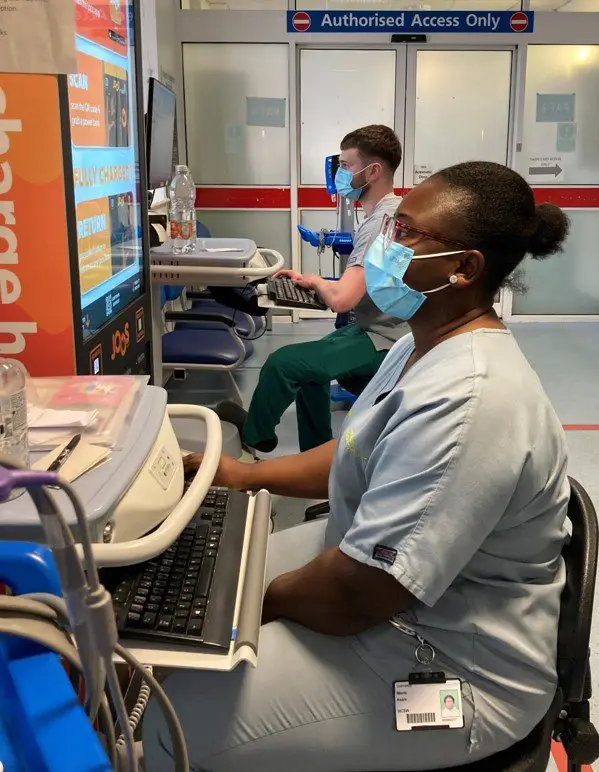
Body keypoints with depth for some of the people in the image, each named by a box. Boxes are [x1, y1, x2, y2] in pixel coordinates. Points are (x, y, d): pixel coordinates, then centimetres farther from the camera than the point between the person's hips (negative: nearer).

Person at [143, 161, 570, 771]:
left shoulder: (465, 401, -32)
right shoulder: (427, 346, 4)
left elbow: (356, 596, -30)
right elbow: (363, 456, 17)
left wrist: (258, 602, -12)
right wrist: (250, 475, 8)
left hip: (451, 670, -10)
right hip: (376, 570, 10)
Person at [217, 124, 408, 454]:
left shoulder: (381, 223, -25)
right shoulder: (390, 211, 8)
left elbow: (340, 299, -32)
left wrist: (315, 281, -11)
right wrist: (309, 282, 6)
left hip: (383, 341, -10)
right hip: (381, 330, 10)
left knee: (282, 362, -9)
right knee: (309, 362, 21)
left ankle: (255, 433, 19)